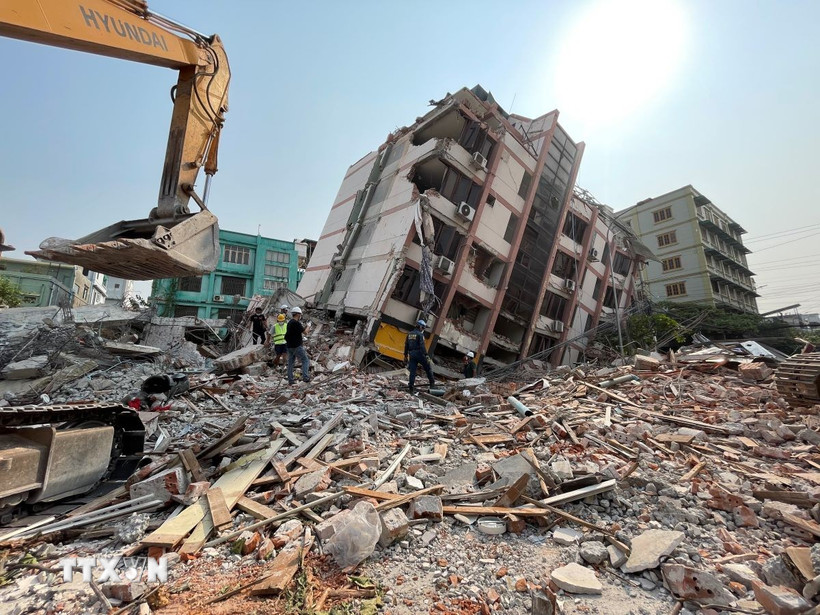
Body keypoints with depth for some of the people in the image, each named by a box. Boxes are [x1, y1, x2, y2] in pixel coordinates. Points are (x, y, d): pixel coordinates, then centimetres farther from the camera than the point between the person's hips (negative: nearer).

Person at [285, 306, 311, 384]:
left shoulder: (289, 323, 13)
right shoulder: (296, 323, -15)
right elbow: (305, 332, -13)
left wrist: (305, 327, 18)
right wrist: (308, 326, 6)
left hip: (290, 346, 9)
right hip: (297, 346, -9)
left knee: (290, 363, 11)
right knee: (305, 360, -1)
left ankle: (290, 380, 15)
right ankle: (305, 377, -9)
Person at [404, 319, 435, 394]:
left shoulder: (409, 334, 12)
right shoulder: (420, 334, -9)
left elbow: (406, 345, 14)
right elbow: (422, 346, -18)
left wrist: (406, 355, 20)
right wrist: (426, 355, -19)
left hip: (411, 354, 6)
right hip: (419, 353, -6)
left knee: (412, 371, 6)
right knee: (428, 368, 9)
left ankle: (411, 387, 4)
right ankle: (432, 383, 13)